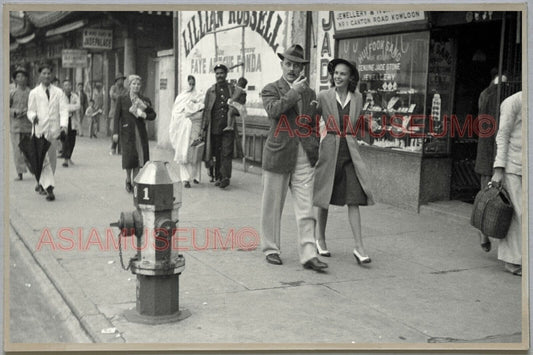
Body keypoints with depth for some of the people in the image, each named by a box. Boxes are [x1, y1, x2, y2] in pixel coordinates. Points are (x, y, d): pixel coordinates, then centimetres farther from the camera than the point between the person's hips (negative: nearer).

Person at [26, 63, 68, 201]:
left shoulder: (58, 92, 8)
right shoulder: (34, 93, 7)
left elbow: (63, 109, -1)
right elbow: (30, 110, 8)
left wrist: (63, 125, -17)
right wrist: (33, 117, -17)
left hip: (54, 129, 2)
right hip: (40, 129, -2)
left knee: (52, 159, 9)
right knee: (44, 159, -10)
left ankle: (42, 184, 25)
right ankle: (49, 187, -12)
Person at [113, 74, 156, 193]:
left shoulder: (145, 100, 6)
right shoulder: (122, 99, 1)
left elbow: (153, 115, 12)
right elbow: (117, 116, 0)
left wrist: (144, 115, -9)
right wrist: (115, 132, -7)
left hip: (140, 132, 2)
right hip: (127, 131, -2)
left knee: (139, 156, 1)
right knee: (129, 156, -5)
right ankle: (128, 180, 17)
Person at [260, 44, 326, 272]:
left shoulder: (309, 93, 15)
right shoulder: (270, 90, 3)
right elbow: (273, 110, -19)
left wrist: (314, 149, 12)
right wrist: (294, 92, -15)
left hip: (304, 158, 3)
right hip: (278, 155, -3)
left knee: (306, 208, -3)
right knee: (272, 206, 7)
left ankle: (308, 255, -3)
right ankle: (271, 249, 21)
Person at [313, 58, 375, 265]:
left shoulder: (357, 98, 4)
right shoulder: (324, 97, -4)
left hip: (350, 152, 2)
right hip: (329, 150, -2)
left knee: (354, 199, -5)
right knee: (324, 198, 9)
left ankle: (359, 248, -4)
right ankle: (320, 240, 28)